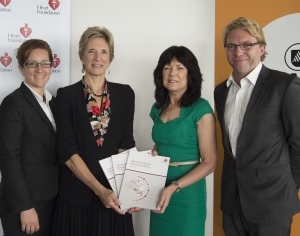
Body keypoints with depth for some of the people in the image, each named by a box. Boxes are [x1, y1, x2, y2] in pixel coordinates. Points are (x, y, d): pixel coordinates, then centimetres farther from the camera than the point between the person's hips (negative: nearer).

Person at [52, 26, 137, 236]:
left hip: (114, 192, 2)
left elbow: (126, 143, 0)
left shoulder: (125, 94, 3)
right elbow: (68, 151, -10)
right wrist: (99, 189, -18)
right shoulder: (66, 95, -4)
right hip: (77, 193, -2)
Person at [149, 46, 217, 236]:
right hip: (159, 188, 6)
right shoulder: (158, 108, 6)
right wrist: (154, 155, -2)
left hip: (187, 191, -5)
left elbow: (209, 162, -14)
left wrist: (174, 187, -23)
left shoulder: (201, 109, -13)